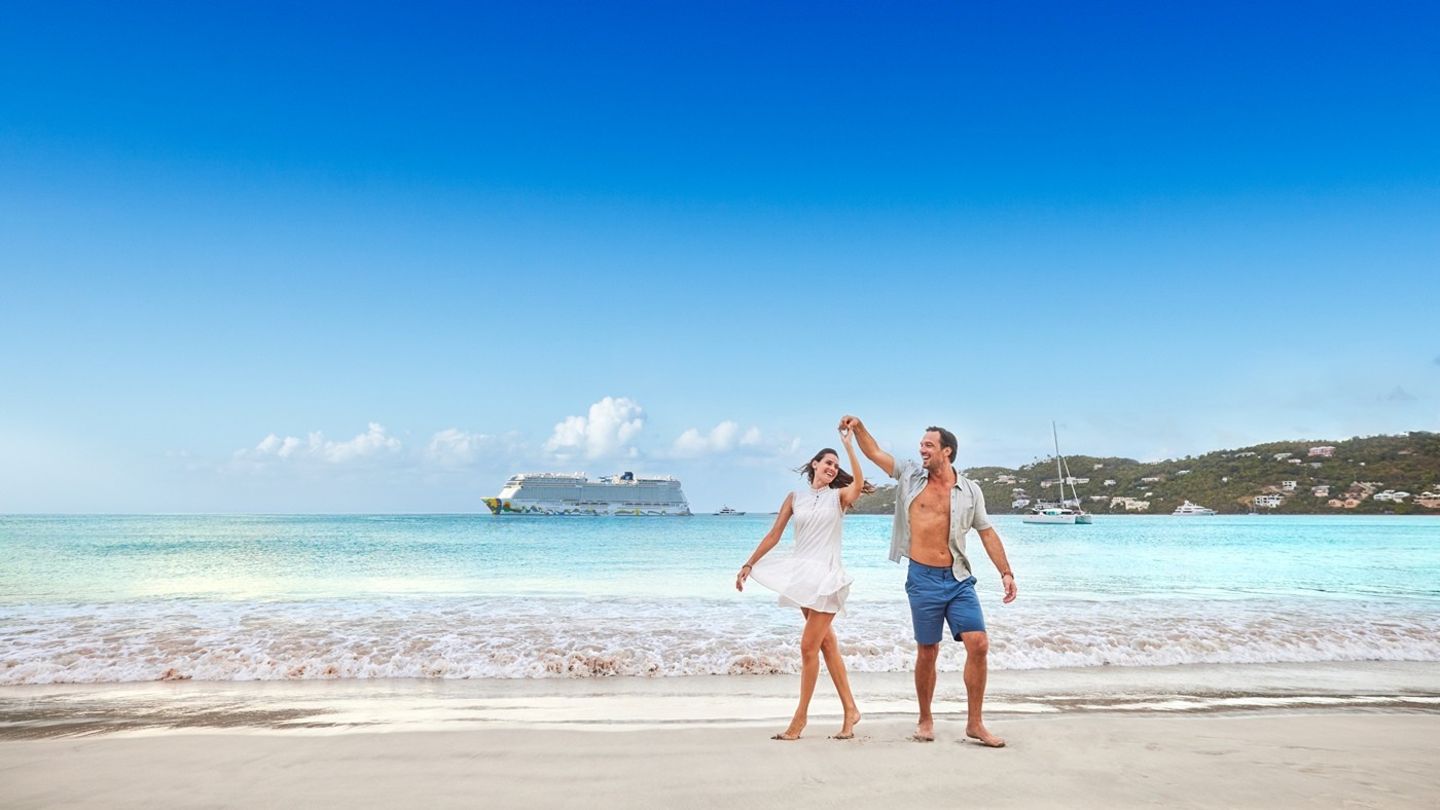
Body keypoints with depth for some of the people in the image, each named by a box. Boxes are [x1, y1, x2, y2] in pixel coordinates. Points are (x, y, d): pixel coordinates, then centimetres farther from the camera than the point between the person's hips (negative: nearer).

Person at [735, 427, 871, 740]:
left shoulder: (839, 496, 2)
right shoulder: (796, 497, 9)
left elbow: (858, 483, -22)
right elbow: (774, 535, 8)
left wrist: (849, 444, -19)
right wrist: (749, 565, 3)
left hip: (826, 576, -4)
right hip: (801, 573, 4)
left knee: (809, 646, -6)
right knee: (827, 644, 9)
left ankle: (801, 716, 7)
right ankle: (850, 710, 19)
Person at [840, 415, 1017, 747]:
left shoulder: (970, 490, 4)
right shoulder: (910, 476, 4)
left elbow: (987, 533, 9)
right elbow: (875, 452, 5)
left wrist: (1006, 572, 6)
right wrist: (858, 427, -10)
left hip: (959, 579, 1)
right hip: (923, 579, -1)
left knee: (979, 644, -8)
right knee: (927, 652, 6)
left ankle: (975, 723, 6)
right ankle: (925, 720, 24)